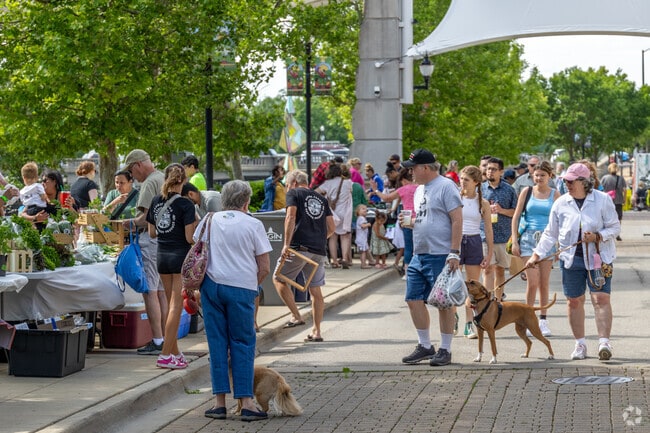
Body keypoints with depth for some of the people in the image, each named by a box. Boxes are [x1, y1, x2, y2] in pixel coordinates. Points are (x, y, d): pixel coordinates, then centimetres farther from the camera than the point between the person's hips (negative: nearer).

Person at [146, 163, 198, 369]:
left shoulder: (156, 202, 3)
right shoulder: (185, 205, -14)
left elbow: (152, 233, 10)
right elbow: (190, 238, -15)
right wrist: (195, 224, 2)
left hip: (162, 256, 6)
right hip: (181, 256, -6)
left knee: (171, 305, 16)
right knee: (176, 306, -3)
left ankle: (174, 351, 22)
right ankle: (165, 355, -6)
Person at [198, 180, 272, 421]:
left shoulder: (210, 220, 9)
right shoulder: (253, 225, 1)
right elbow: (265, 268, 0)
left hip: (211, 285, 3)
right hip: (241, 288, -2)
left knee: (217, 342, 7)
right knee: (242, 344, 4)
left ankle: (220, 402, 6)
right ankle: (246, 403, -1)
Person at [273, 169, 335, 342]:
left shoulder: (293, 193, 5)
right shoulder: (321, 199, 21)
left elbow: (290, 218, -10)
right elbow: (332, 227, 16)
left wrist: (287, 244, -13)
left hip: (300, 246, -6)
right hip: (319, 250, 6)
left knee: (279, 279, 10)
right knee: (315, 290, 10)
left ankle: (296, 316, 0)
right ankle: (316, 331, 10)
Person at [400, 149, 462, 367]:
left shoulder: (446, 186, -10)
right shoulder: (420, 189, 17)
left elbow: (457, 220, -15)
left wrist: (454, 252, -20)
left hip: (440, 257, -9)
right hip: (419, 256, 9)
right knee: (414, 300, 8)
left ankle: (445, 350, 7)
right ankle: (425, 346, 19)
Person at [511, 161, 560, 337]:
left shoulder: (555, 194, 7)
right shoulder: (527, 192, 5)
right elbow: (516, 217, 6)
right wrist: (514, 241, -1)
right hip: (528, 238, -1)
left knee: (544, 283, 6)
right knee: (532, 282, -9)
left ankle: (543, 320, 15)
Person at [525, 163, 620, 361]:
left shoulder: (602, 200, -2)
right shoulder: (561, 203, 5)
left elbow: (615, 227, 1)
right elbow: (550, 233, 12)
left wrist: (597, 237, -17)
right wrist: (537, 255, 8)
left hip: (598, 257, -3)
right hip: (571, 259, 3)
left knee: (601, 298, -12)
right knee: (574, 301, 4)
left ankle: (604, 342, -13)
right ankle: (580, 344, 15)